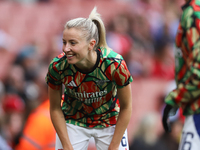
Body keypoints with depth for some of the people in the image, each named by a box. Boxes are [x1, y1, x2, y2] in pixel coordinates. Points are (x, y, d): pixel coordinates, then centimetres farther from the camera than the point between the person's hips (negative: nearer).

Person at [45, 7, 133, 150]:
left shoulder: (114, 64, -30)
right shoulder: (57, 66, -26)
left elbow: (126, 108, -15)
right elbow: (55, 109, -9)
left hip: (110, 121, -1)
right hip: (73, 121, 1)